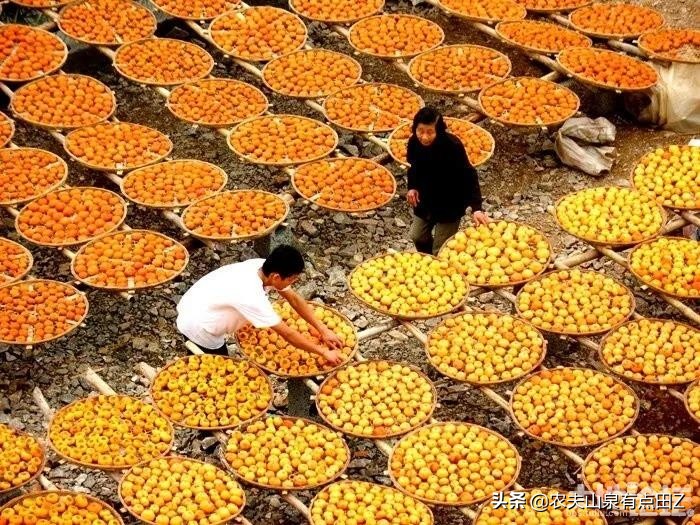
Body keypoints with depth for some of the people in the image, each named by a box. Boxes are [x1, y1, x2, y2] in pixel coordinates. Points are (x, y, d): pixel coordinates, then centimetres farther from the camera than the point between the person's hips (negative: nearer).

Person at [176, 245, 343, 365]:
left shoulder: (263, 267, -14)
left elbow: (294, 298, -3)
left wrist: (323, 330, -4)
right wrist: (324, 352, -20)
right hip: (197, 327, -8)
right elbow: (287, 333, -28)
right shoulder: (252, 297, -36)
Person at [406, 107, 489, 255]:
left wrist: (476, 208, -39)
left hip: (449, 205, -5)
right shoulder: (414, 142, -16)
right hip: (425, 201, 5)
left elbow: (469, 177, -29)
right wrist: (412, 187, -9)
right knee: (418, 237, 20)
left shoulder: (453, 146, -31)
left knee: (440, 251, 0)